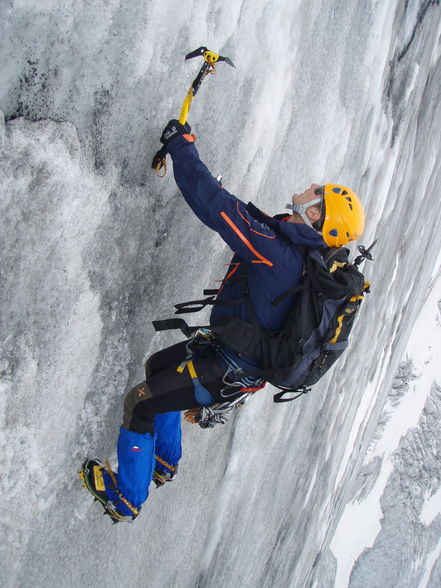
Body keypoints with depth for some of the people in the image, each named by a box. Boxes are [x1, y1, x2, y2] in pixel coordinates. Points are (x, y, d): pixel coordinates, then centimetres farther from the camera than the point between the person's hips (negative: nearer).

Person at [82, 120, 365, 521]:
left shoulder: (276, 251, -32)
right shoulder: (311, 252, -4)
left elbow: (216, 206, -36)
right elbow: (250, 215, 12)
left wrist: (181, 144, -24)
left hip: (229, 372, -9)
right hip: (254, 358, 9)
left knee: (140, 402, 1)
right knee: (158, 366, 25)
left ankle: (126, 500, 19)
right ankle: (165, 464, 41)